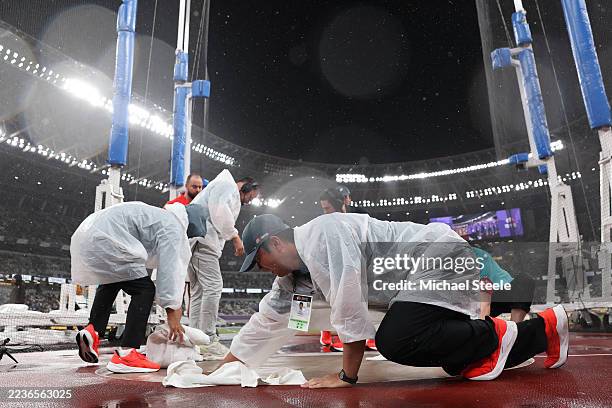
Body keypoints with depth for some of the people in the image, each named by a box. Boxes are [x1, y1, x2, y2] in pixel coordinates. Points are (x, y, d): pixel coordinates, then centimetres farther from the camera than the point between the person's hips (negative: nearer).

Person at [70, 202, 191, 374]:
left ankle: (92, 330, 18)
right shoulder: (172, 226, 4)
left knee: (110, 281, 32)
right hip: (103, 242, -10)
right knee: (144, 289, -4)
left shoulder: (152, 215, 31)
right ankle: (126, 355, -5)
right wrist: (172, 312, -3)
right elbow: (169, 268, -6)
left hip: (83, 239, 10)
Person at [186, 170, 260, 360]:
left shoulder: (230, 195, 33)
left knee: (198, 290, 9)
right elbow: (220, 212, -14)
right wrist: (235, 237, -10)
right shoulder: (227, 184, 2)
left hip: (193, 240, 11)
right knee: (213, 286, -12)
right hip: (202, 238, -11)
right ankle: (208, 341, -11)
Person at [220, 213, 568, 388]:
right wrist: (225, 366, 17)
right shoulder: (295, 270, 10)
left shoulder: (320, 234, -20)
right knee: (458, 362, 9)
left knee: (396, 340, -25)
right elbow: (267, 318, 16)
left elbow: (349, 304, -24)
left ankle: (496, 333, -7)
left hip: (443, 257, -9)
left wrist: (347, 376, -14)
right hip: (425, 276, 9)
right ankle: (547, 327, 23)